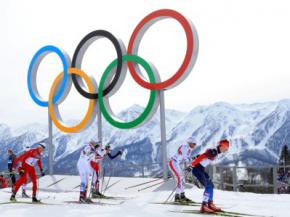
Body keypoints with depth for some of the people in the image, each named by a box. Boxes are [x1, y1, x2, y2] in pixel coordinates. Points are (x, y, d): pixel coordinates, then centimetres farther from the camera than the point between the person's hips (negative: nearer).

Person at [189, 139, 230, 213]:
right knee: (208, 186, -13)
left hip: (201, 169, 10)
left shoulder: (216, 153, 9)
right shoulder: (213, 152, -20)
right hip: (197, 169, -10)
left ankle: (210, 204, 20)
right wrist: (192, 166, -24)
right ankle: (204, 206, -14)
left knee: (211, 185, 12)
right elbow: (201, 157, -25)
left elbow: (203, 156, 20)